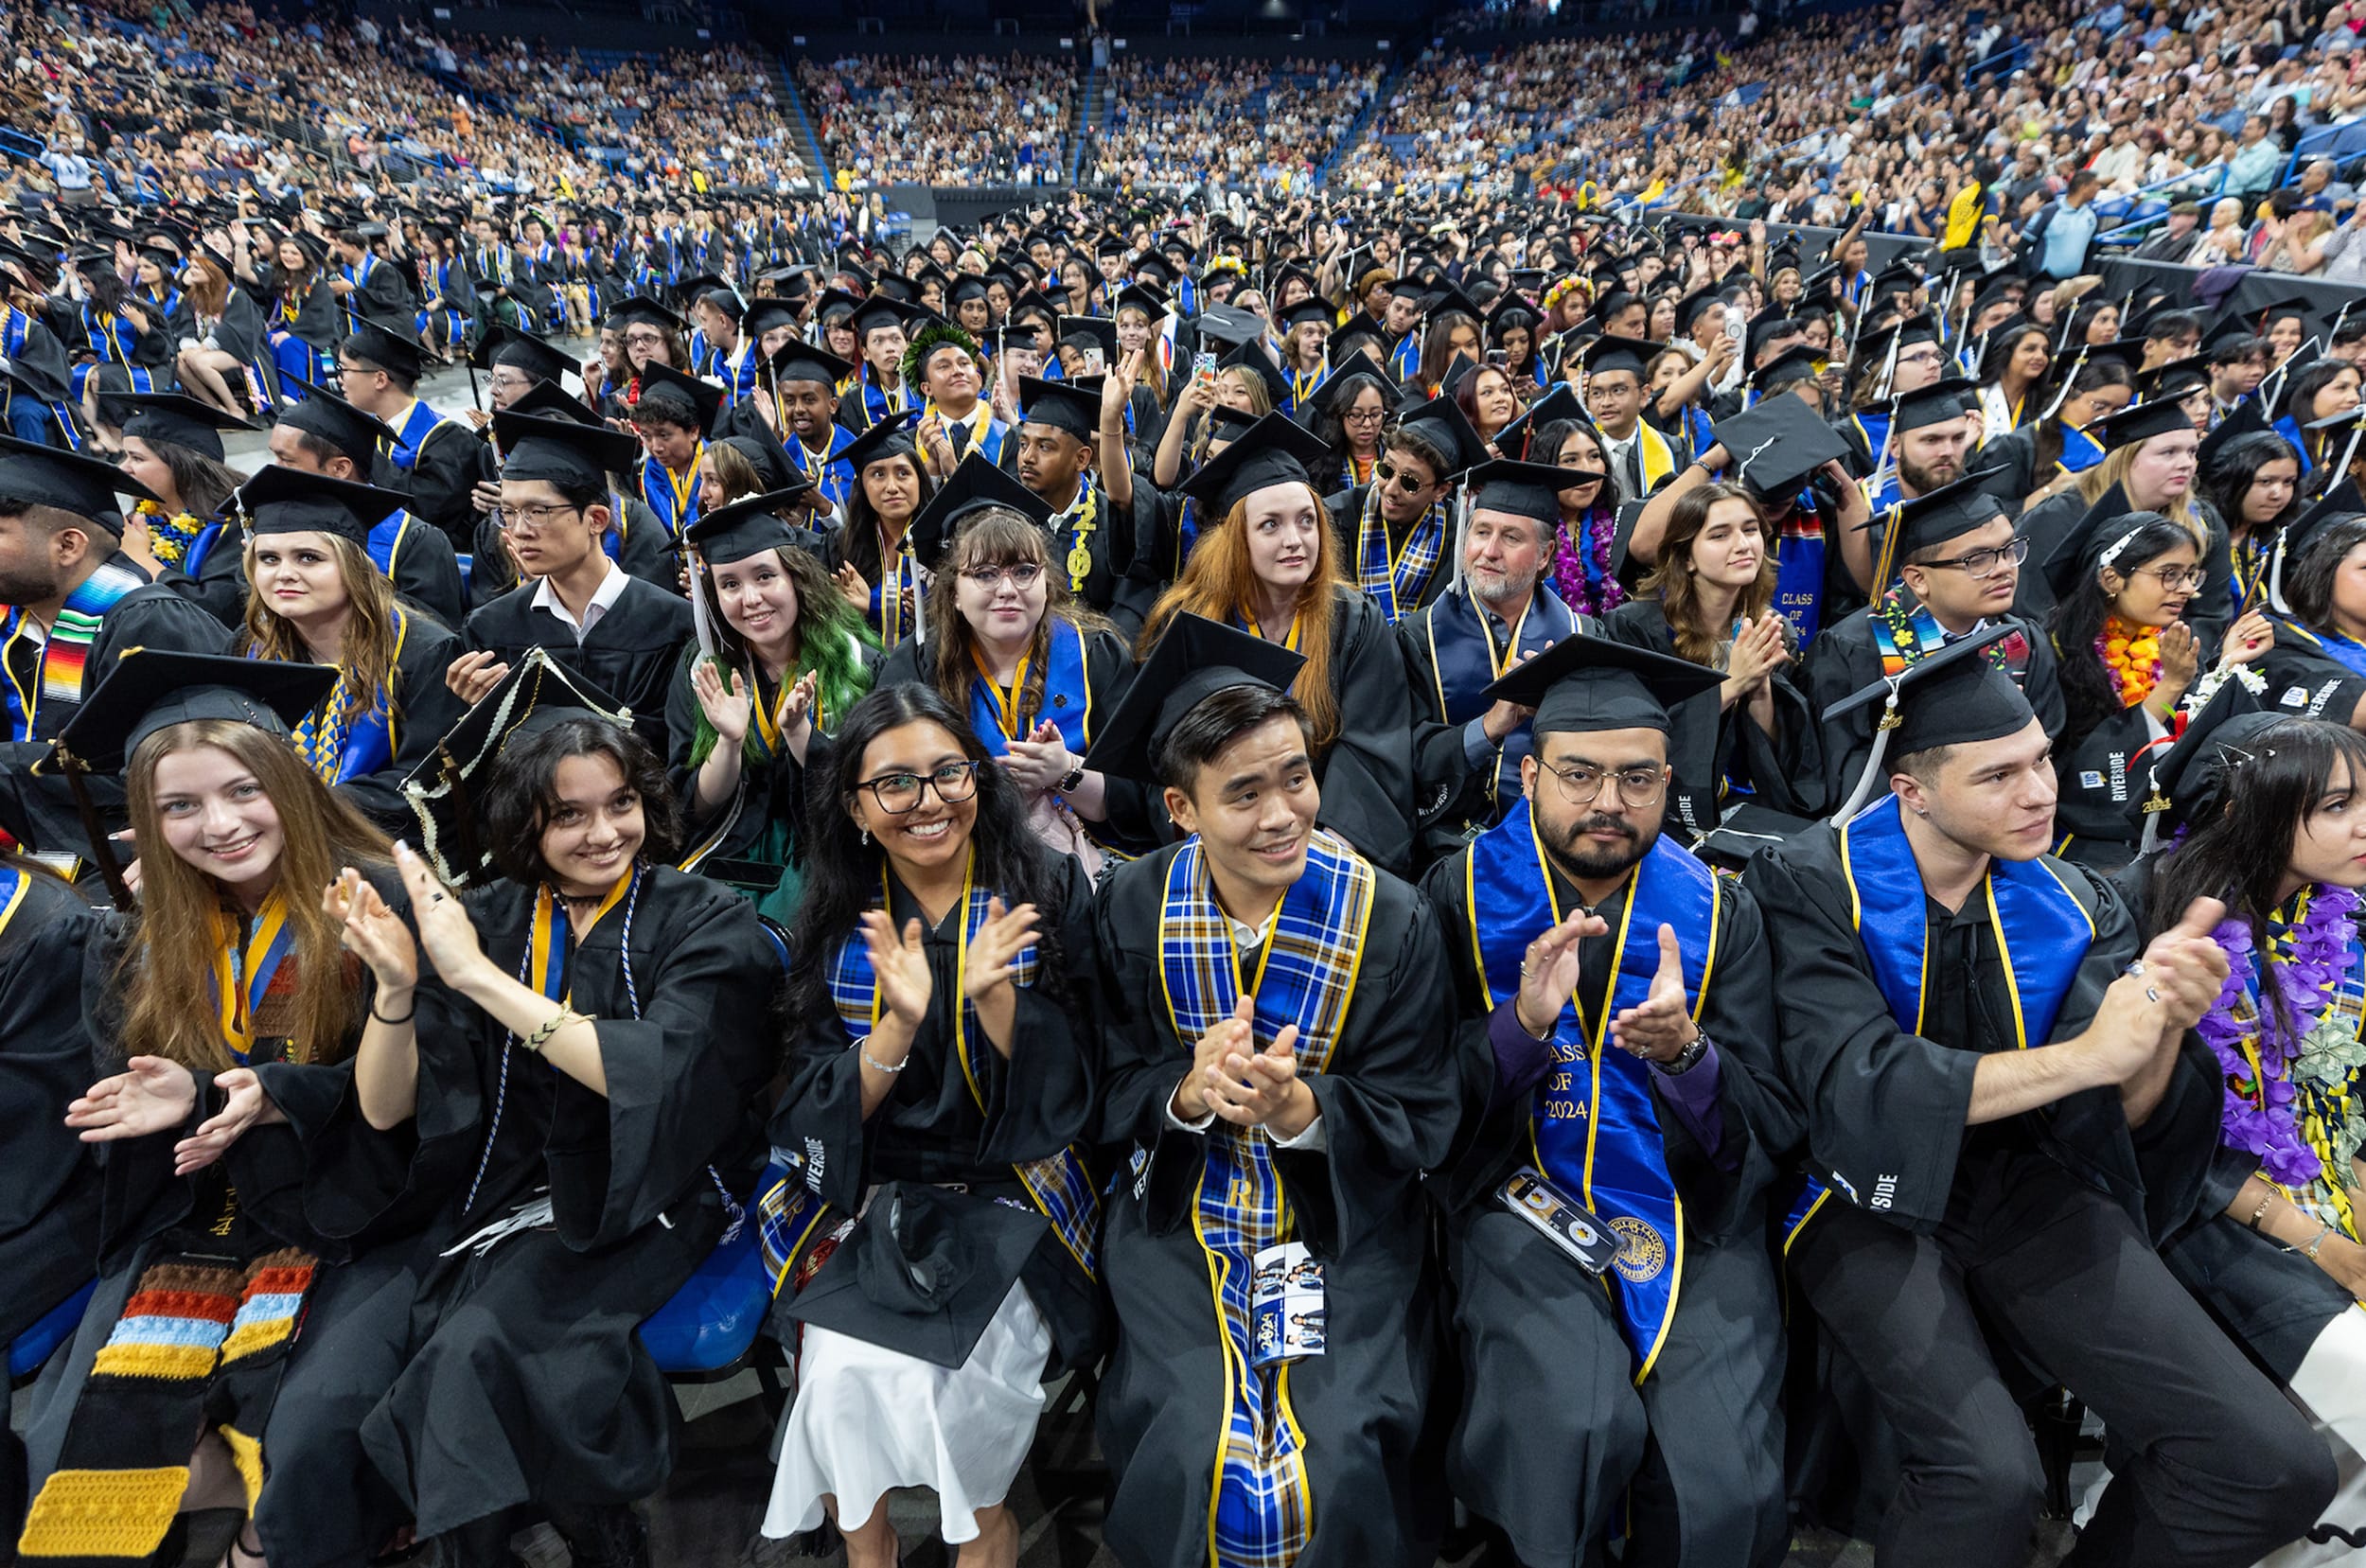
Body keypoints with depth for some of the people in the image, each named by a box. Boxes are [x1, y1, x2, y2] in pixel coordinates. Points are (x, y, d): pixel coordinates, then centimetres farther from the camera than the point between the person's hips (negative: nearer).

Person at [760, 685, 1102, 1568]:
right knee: (848, 1374, -21)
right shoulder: (836, 925, 1)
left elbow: (1064, 1097, -6)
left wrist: (996, 997, -24)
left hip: (1014, 1198, -2)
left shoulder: (1051, 897, -4)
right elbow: (815, 1118, -3)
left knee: (965, 1372, -24)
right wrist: (898, 1022, -21)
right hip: (871, 1203, 2)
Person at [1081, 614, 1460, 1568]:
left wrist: (1298, 1107, -27)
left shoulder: (1392, 922, -12)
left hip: (1344, 1229, 0)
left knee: (1345, 1457, -15)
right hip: (1181, 1219, 1)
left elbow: (1419, 1123, -8)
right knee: (1187, 1448, -15)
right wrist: (1190, 1093, -24)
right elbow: (1111, 1094, -1)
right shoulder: (1131, 912, -7)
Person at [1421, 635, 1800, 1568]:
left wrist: (1685, 1054, -21)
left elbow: (1773, 1130, 0)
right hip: (1522, 1206, -1)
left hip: (1691, 1215, 2)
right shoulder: (1462, 897, 0)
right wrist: (1522, 1024, -22)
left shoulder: (1720, 914, 5)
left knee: (1725, 1487, -20)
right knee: (1579, 1428, -26)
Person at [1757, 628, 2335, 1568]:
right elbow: (1857, 1092, -22)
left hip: (2025, 1188, 5)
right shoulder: (1813, 887, -12)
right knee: (1988, 1478, -27)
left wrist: (2162, 1027, -23)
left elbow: (2117, 1120, -2)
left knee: (2278, 1468, -11)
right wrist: (2082, 1056, -28)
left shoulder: (2074, 905, 3)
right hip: (1869, 1198, -5)